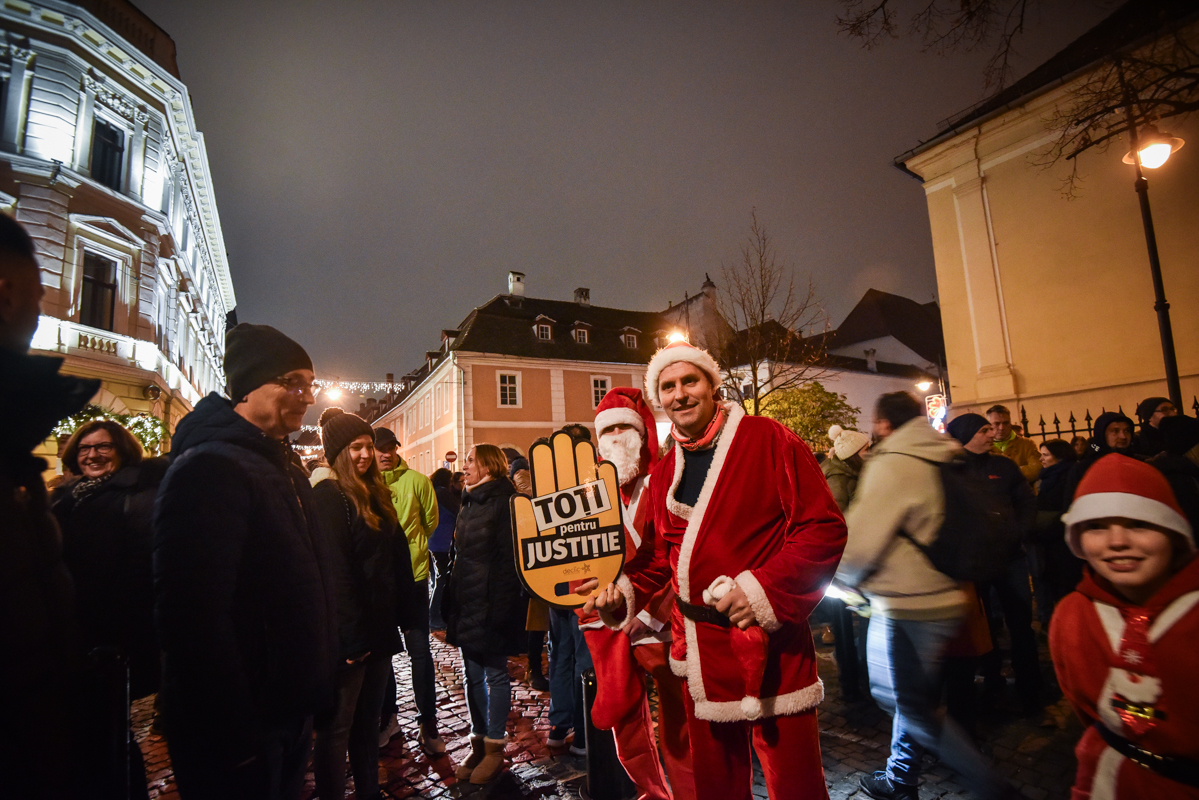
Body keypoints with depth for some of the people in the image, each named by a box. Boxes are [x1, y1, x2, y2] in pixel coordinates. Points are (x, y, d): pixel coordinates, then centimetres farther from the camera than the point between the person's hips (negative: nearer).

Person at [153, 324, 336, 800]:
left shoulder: (283, 470, 10)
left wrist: (317, 688, 13)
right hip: (239, 735, -8)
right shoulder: (208, 467, -20)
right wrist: (235, 738, -22)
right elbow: (192, 617, -26)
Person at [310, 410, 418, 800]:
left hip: (379, 628, 8)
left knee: (368, 720, 20)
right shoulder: (329, 496, -14)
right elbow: (334, 572, -20)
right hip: (349, 635, -8)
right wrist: (351, 637, -21)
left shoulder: (374, 494, 11)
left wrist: (406, 613, 9)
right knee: (337, 727, 9)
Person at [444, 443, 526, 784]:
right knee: (473, 675, 16)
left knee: (495, 674, 7)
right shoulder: (469, 503, 13)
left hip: (490, 605, -8)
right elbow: (460, 556, 16)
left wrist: (500, 608, -20)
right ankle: (479, 744, 30)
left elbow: (509, 559, -17)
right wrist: (452, 603, 13)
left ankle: (495, 748, 22)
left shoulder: (504, 502, -13)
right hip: (467, 603, 8)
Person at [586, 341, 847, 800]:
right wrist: (626, 590, 0)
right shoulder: (663, 472, 7)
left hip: (769, 645, -5)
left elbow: (824, 527, -15)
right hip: (699, 649, 5)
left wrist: (766, 588, -24)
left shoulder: (767, 440, -10)